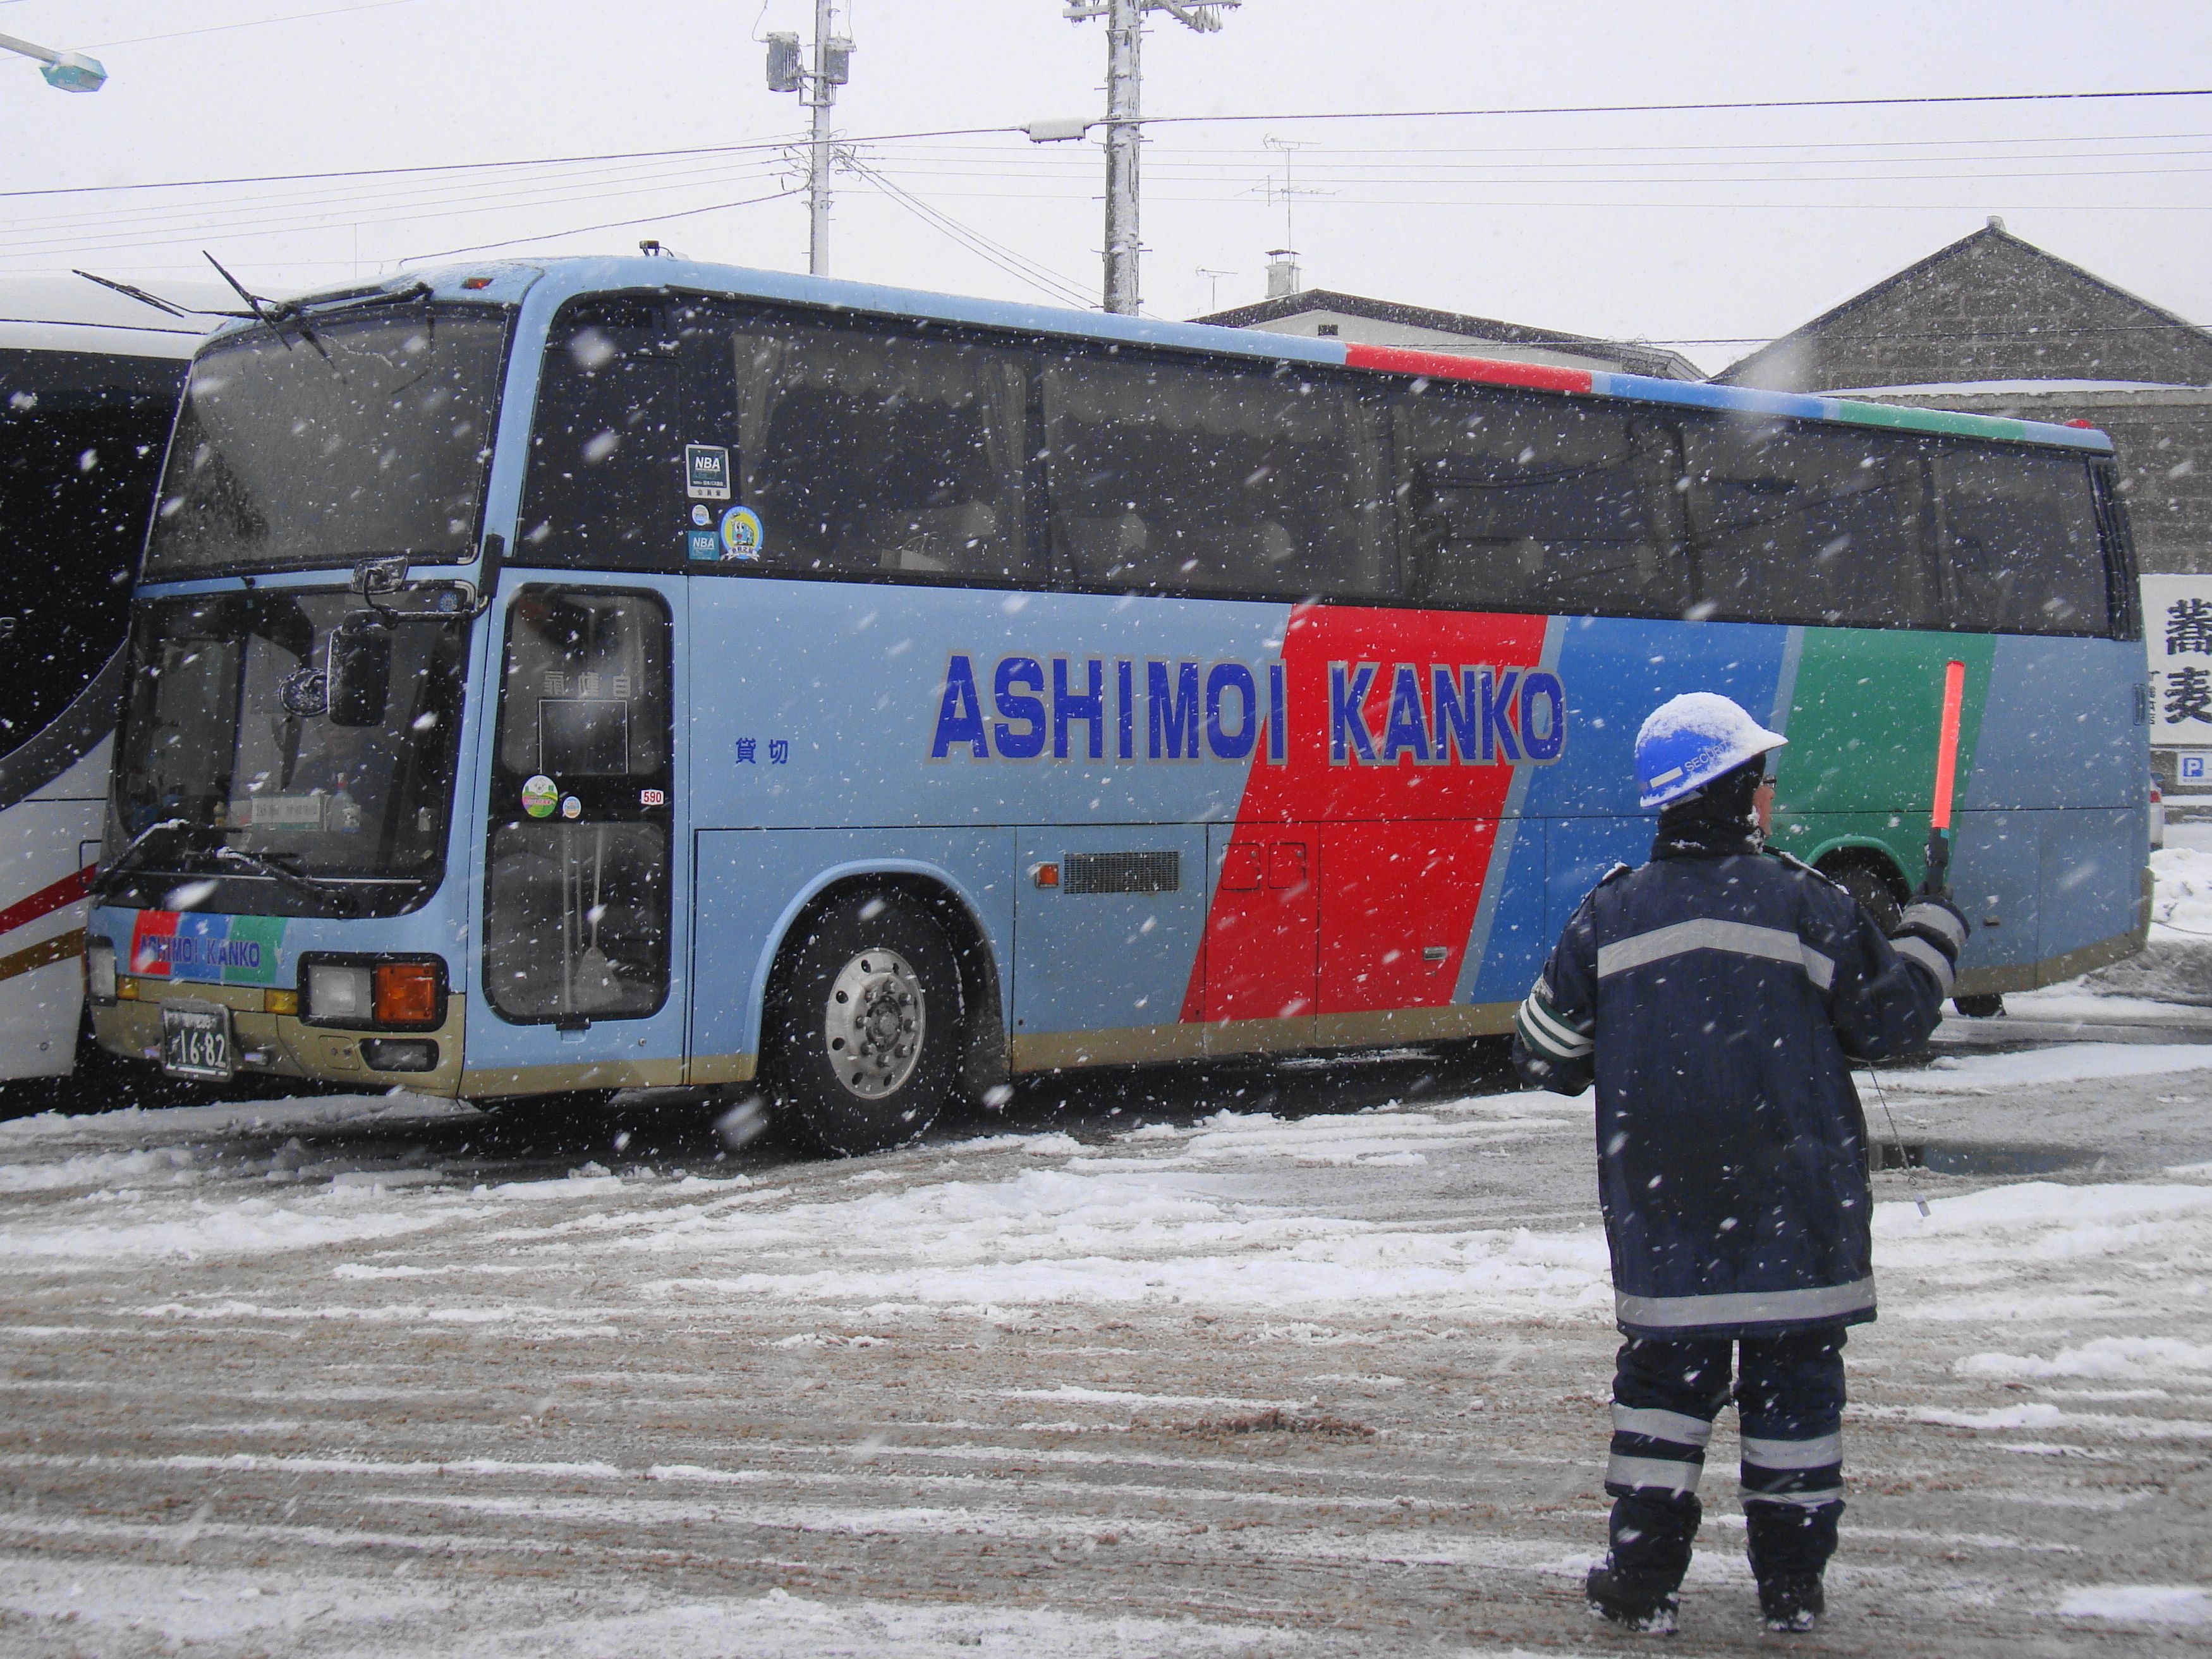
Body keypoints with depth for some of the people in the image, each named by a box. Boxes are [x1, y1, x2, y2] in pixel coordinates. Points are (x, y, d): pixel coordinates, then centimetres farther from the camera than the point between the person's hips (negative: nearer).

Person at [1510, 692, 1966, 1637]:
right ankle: (1792, 1586, 12)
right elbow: (1885, 1021, 0)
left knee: (1665, 1371, 10)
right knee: (1794, 1378, 8)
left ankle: (1644, 1579, 8)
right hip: (1794, 1206, -2)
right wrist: (1934, 929, 15)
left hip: (1659, 1213, 2)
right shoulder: (1802, 904, -7)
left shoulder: (1609, 915, 1)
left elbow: (1546, 1057, 7)